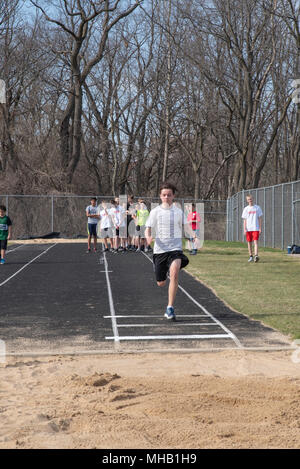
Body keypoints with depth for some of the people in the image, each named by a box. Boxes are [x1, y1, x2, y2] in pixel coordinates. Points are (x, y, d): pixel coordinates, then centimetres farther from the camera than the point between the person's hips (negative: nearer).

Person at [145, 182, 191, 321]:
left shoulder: (179, 211, 6)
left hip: (175, 248, -1)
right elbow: (148, 229, 2)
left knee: (174, 274, -26)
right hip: (160, 249, 1)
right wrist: (148, 237, -21)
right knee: (161, 283, 6)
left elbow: (186, 226, 7)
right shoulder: (155, 211, 3)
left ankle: (170, 308, -21)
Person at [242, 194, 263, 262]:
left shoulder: (257, 208, 4)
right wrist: (244, 229, -2)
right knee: (249, 243, 6)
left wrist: (260, 228, -1)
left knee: (256, 242, -14)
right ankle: (251, 256, 16)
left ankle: (256, 256, -23)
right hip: (248, 228, 2)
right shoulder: (246, 209, 8)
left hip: (256, 228, -2)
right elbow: (244, 220, 7)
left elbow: (260, 218, 5)